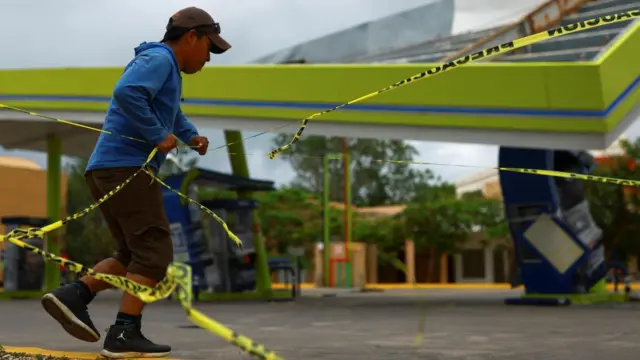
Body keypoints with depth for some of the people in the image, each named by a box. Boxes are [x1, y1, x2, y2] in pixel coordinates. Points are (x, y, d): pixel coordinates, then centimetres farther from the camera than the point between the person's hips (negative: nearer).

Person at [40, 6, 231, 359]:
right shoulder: (158, 58, -7)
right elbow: (126, 93, -27)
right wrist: (158, 136, -17)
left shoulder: (166, 67, 24)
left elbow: (172, 113, 41)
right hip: (127, 169, -10)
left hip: (110, 171, 10)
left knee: (134, 257, 13)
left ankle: (73, 295, 0)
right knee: (155, 253, -8)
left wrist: (191, 135, 22)